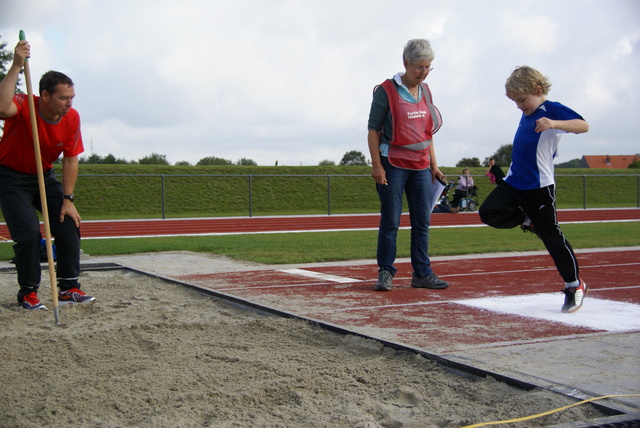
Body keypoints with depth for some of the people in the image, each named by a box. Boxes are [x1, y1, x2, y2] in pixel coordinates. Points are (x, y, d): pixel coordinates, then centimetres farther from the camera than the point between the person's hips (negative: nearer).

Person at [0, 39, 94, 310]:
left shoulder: (71, 117, -12)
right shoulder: (25, 107, -25)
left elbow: (71, 159, -5)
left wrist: (68, 199, -8)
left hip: (44, 177, 5)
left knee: (70, 224, -5)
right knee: (29, 233, -16)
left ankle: (68, 287, 6)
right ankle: (28, 293, 0)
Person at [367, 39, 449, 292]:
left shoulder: (425, 91, 11)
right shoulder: (387, 90, -7)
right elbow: (373, 129, -7)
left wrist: (433, 164, 15)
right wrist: (376, 165, -13)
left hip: (421, 165, 6)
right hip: (393, 165, -6)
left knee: (422, 222, 6)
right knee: (390, 222, -3)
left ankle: (422, 273, 12)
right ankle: (385, 273, 5)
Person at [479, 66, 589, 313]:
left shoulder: (551, 110, -12)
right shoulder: (527, 114, 12)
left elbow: (583, 125, -29)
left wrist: (554, 123, -45)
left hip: (539, 186, -7)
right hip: (514, 182, 8)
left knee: (552, 236, 0)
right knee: (489, 213, -10)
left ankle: (575, 285, 15)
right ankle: (528, 220, 15)